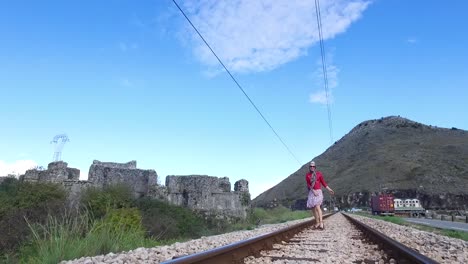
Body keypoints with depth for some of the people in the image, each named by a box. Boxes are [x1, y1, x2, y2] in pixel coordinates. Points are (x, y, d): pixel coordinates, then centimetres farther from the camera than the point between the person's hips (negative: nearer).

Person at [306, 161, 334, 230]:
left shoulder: (319, 173, -2)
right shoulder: (307, 175, 2)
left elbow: (323, 182, 5)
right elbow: (308, 185, -6)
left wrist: (329, 189, 2)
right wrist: (314, 191, -19)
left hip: (318, 191, -4)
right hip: (311, 193, 4)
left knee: (317, 207, -21)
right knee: (313, 208, 5)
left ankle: (321, 222, -24)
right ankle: (317, 222, 17)